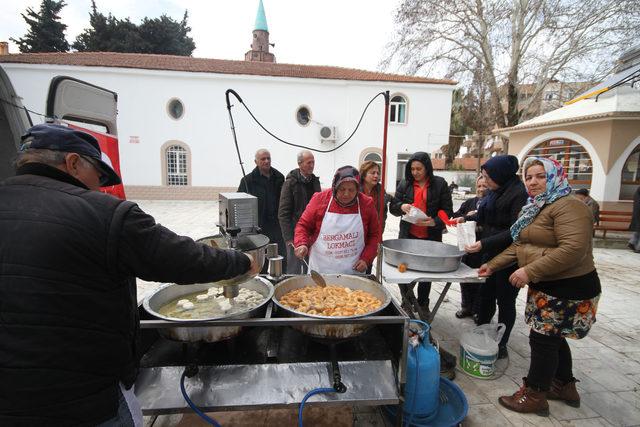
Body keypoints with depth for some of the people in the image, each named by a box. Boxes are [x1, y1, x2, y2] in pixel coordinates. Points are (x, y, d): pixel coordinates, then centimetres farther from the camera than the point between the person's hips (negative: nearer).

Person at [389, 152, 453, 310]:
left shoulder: (440, 184, -2)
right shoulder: (404, 184, 3)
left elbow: (447, 210, -4)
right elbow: (392, 206, 5)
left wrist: (435, 222, -23)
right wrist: (401, 206, -18)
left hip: (431, 237, -1)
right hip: (407, 235, 1)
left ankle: (422, 305, 32)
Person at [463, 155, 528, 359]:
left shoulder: (519, 194, -19)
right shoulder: (495, 191, 5)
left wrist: (485, 244, -28)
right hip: (491, 254, 7)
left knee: (505, 300, 7)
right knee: (486, 294, 16)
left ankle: (501, 345, 23)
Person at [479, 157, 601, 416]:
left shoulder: (569, 207, -18)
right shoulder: (532, 209, 13)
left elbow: (573, 250, -29)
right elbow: (519, 245, 16)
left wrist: (529, 271, -28)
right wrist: (493, 265, 9)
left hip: (568, 288, -9)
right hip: (546, 287, 9)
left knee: (543, 339, 0)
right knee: (553, 337, 19)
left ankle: (534, 396, 17)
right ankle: (565, 387, 38)